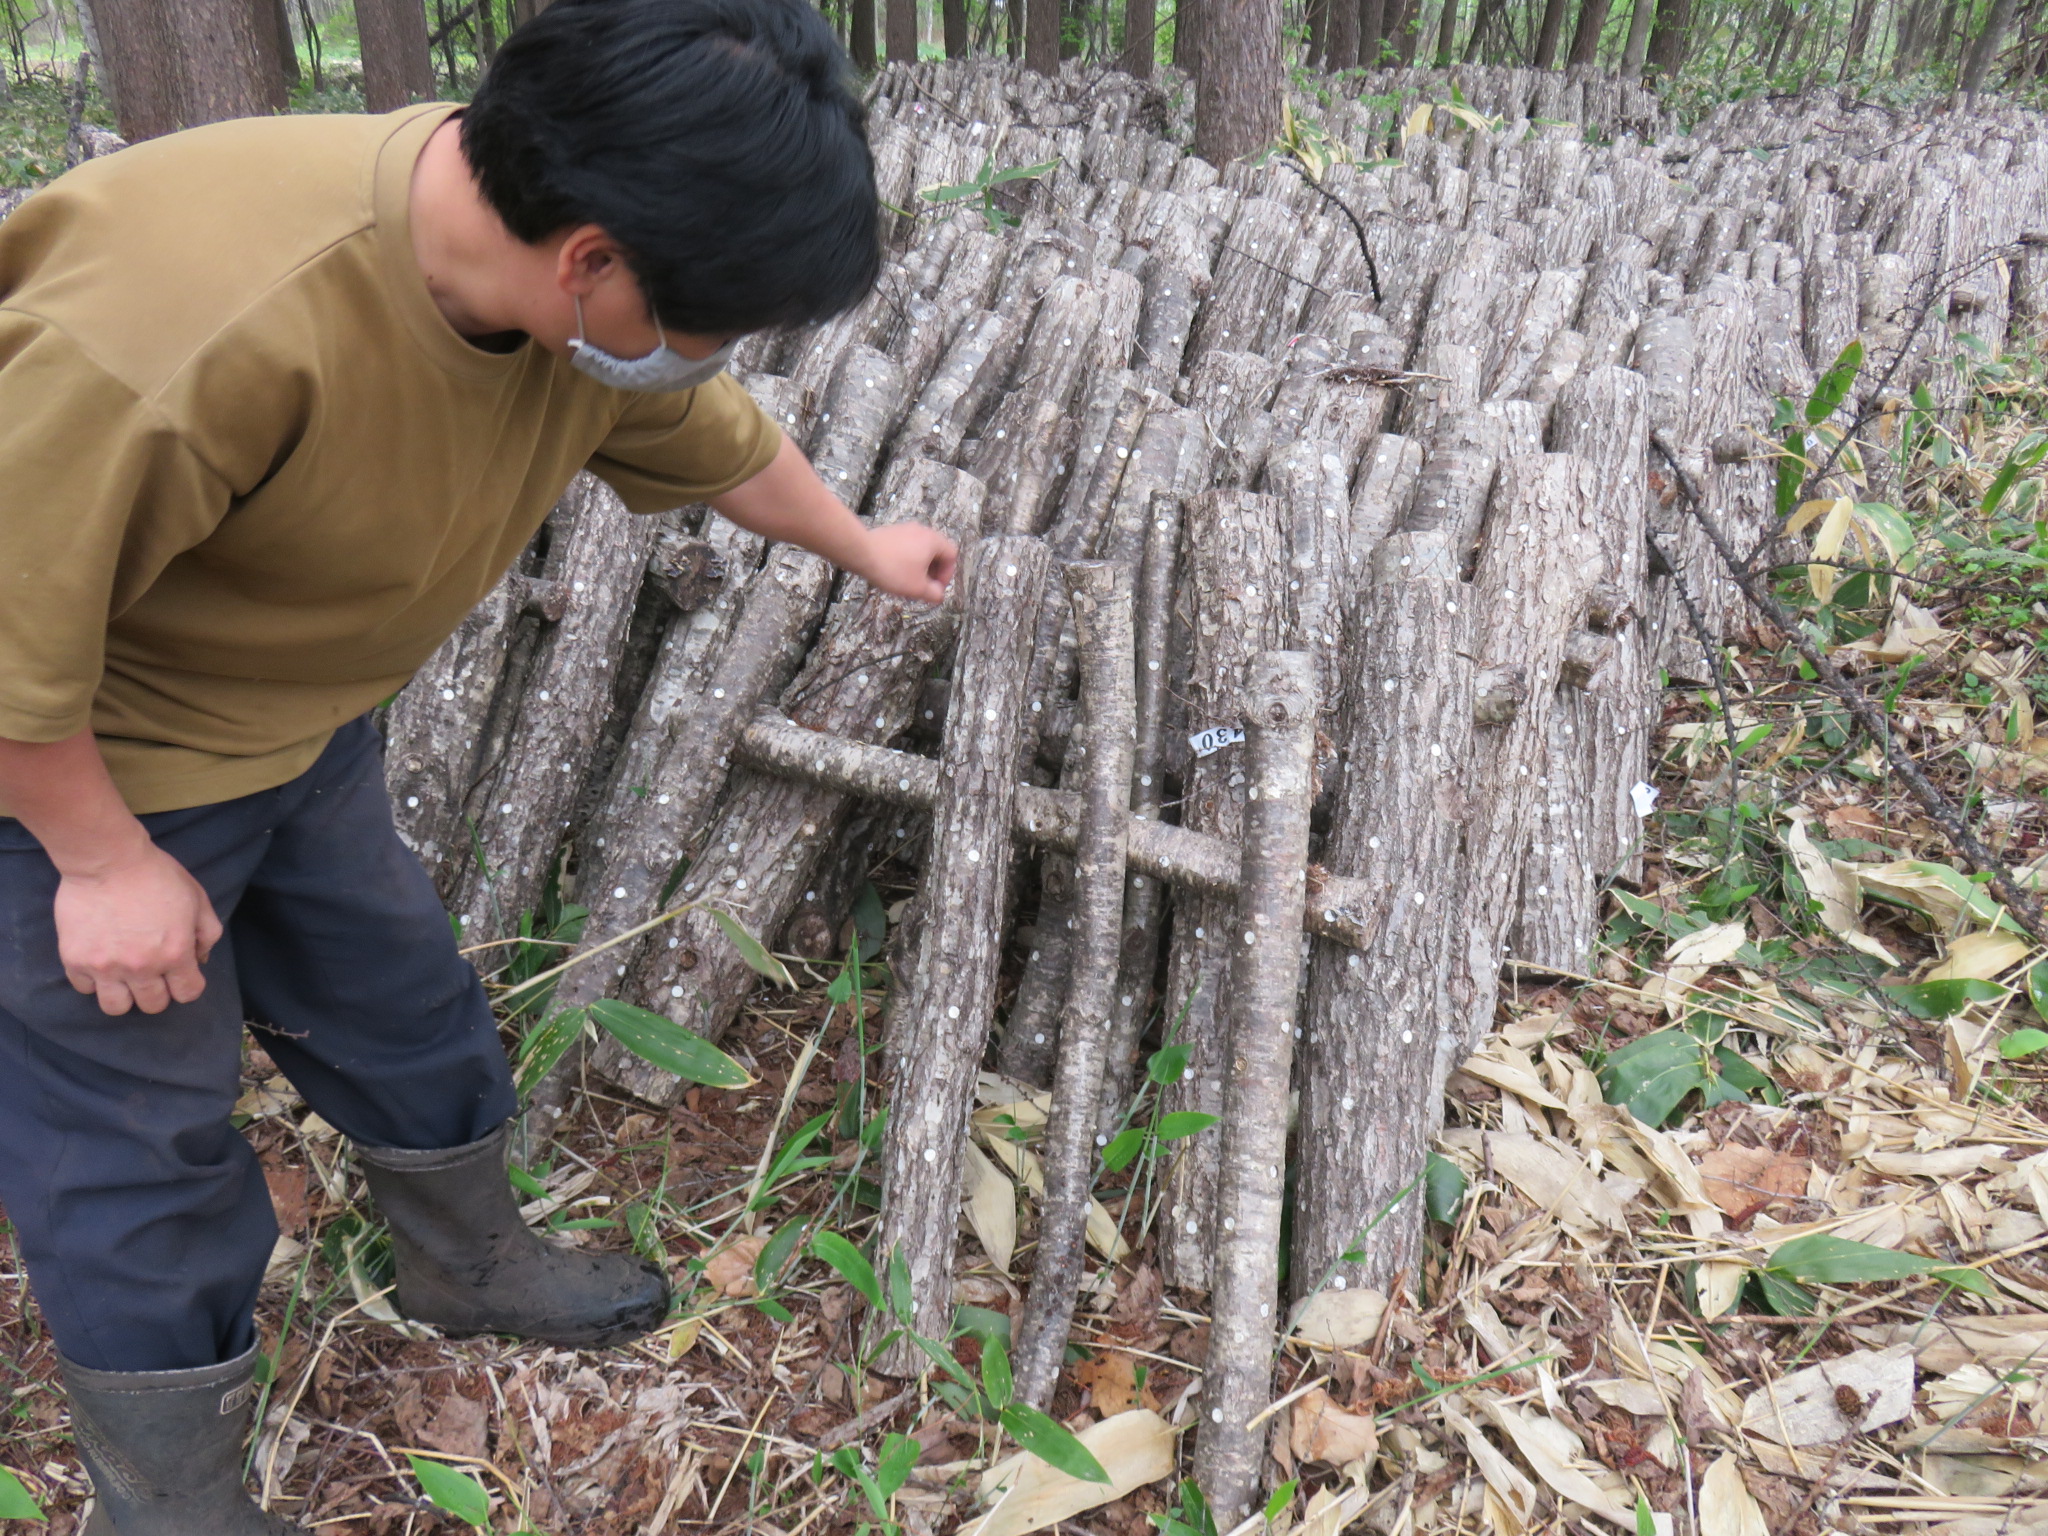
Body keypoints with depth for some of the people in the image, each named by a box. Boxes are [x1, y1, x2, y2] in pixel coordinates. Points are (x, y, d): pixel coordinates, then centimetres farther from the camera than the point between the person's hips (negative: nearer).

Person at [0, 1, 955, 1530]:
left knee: (398, 989, 19)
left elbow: (716, 437, 5)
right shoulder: (197, 316, -41)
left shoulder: (591, 283, -15)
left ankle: (470, 1258, 46)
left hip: (300, 723, 7)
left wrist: (864, 545, 20)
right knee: (140, 1128, 6)